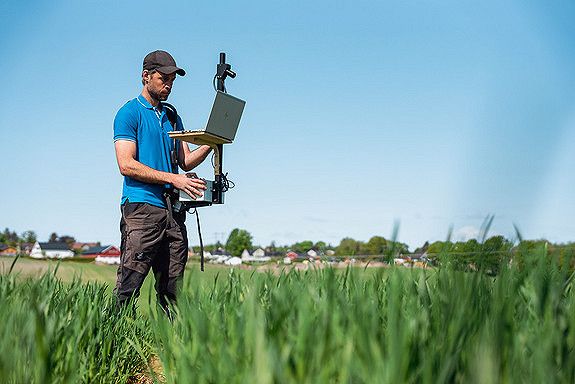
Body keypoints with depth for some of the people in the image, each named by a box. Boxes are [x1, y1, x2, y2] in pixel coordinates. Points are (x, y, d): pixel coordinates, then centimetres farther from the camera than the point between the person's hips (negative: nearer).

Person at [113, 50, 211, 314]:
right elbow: (127, 165, -10)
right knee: (128, 287, -10)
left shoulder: (173, 118, 22)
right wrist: (173, 178, -15)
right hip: (142, 207, -6)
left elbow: (186, 161, 18)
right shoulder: (129, 114, 1)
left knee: (171, 290, 6)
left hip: (173, 211, 6)